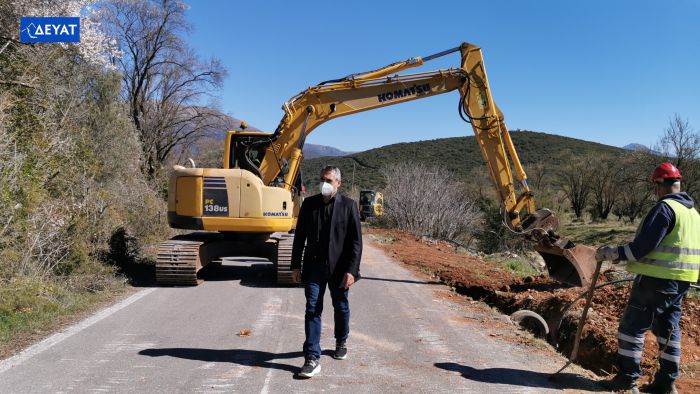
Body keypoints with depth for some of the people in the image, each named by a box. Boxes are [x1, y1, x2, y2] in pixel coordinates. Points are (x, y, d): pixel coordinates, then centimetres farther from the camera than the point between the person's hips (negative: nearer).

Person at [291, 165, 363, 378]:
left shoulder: (349, 205, -6)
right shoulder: (309, 204, 2)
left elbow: (356, 241, -7)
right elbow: (299, 236, 6)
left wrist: (352, 270, -13)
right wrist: (296, 265, 3)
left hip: (339, 268, -1)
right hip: (313, 267, 1)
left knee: (341, 308, 16)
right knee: (312, 310, -2)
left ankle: (341, 342, 40)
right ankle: (312, 358, 2)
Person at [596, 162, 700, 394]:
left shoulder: (664, 208, -15)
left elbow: (642, 246, -22)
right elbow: (677, 246, 19)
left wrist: (612, 253, -14)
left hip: (657, 280, -9)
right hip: (681, 281, 9)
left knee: (632, 327, 0)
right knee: (668, 328, 16)